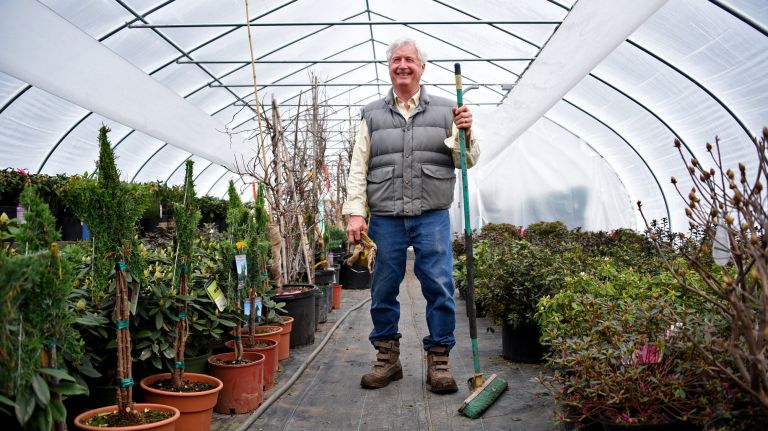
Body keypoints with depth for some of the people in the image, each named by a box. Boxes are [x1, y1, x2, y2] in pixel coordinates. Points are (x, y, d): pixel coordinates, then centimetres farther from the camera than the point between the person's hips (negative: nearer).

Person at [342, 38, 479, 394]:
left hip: (432, 217, -1)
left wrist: (465, 134, -11)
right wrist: (355, 212, -1)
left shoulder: (445, 110, 11)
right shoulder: (372, 114, 13)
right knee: (383, 291, 6)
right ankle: (387, 358, 21)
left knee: (440, 288, -2)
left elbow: (466, 161, 9)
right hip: (385, 218, 1)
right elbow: (358, 168, 9)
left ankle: (438, 360, 11)